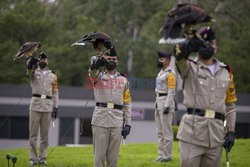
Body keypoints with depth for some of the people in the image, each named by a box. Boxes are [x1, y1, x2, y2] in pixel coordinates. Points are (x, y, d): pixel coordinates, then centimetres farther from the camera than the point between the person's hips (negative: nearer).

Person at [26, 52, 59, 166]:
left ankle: (42, 158, 10)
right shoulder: (34, 73, 6)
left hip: (48, 107, 2)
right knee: (33, 133, -3)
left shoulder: (52, 76, 12)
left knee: (45, 134, 4)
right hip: (35, 105, -2)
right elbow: (29, 70, -19)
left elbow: (55, 93, 11)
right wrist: (31, 62, -40)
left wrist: (55, 107, 4)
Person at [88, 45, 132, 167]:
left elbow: (127, 103, 14)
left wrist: (128, 123, 6)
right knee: (99, 155, -3)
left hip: (117, 122, 2)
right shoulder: (98, 75, 6)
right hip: (100, 121, -2)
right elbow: (92, 69, -20)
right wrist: (96, 62, -45)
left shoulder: (123, 80, 14)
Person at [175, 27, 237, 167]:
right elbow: (180, 56, -21)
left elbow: (230, 104, 19)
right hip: (192, 131, -3)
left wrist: (231, 131, 9)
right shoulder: (190, 67, 5)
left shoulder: (226, 72, 16)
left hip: (217, 134, 4)